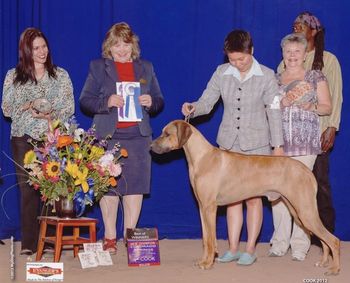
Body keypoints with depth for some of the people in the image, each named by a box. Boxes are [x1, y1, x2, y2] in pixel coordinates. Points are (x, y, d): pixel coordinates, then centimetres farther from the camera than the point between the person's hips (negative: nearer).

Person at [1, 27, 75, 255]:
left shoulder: (61, 75, 10)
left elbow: (69, 108, 6)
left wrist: (51, 115, -13)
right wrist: (27, 106, -9)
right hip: (24, 138, 0)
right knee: (28, 189, -2)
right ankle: (29, 243, 1)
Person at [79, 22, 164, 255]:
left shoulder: (146, 68, 14)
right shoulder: (98, 67, 6)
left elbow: (159, 102, 16)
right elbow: (85, 101, 2)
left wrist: (150, 102, -7)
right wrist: (106, 102, -16)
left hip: (138, 136, 2)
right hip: (108, 136, -2)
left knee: (135, 186, 0)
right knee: (109, 187, -1)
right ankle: (110, 238, 8)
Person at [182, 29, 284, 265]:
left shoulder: (266, 76, -6)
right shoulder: (221, 73, 2)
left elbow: (274, 112, -6)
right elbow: (206, 102, 3)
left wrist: (278, 145, -9)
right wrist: (192, 108, -20)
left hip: (256, 144, -3)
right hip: (228, 144, 3)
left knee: (253, 198, 0)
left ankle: (250, 250, 9)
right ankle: (233, 248, 13)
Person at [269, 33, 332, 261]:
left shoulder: (316, 77, 8)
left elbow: (327, 107, 7)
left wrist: (308, 106, -12)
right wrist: (282, 103, -6)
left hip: (305, 142, -3)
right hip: (278, 142, 3)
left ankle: (300, 244, -4)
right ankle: (280, 241, 8)